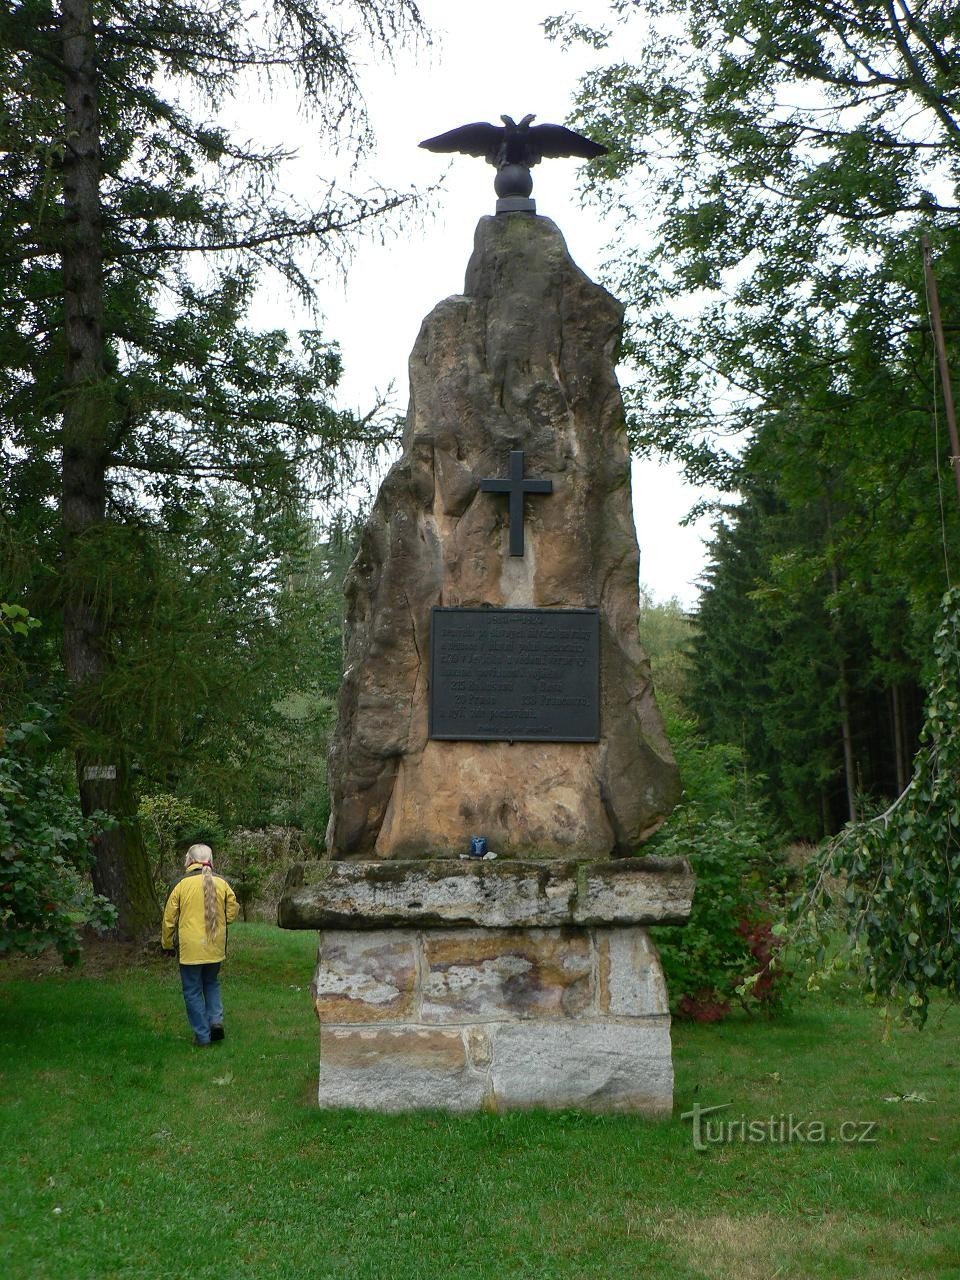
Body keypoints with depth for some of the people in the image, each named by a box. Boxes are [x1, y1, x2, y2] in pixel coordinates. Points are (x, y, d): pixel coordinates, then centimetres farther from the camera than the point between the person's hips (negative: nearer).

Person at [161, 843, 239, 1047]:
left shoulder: (181, 885, -10)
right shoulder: (221, 884, -3)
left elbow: (169, 918, -3)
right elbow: (232, 912, 6)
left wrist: (166, 943, 12)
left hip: (190, 949, -3)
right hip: (215, 948, 3)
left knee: (193, 992, 9)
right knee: (212, 983, 25)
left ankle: (202, 1036, 11)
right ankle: (216, 1019, 6)